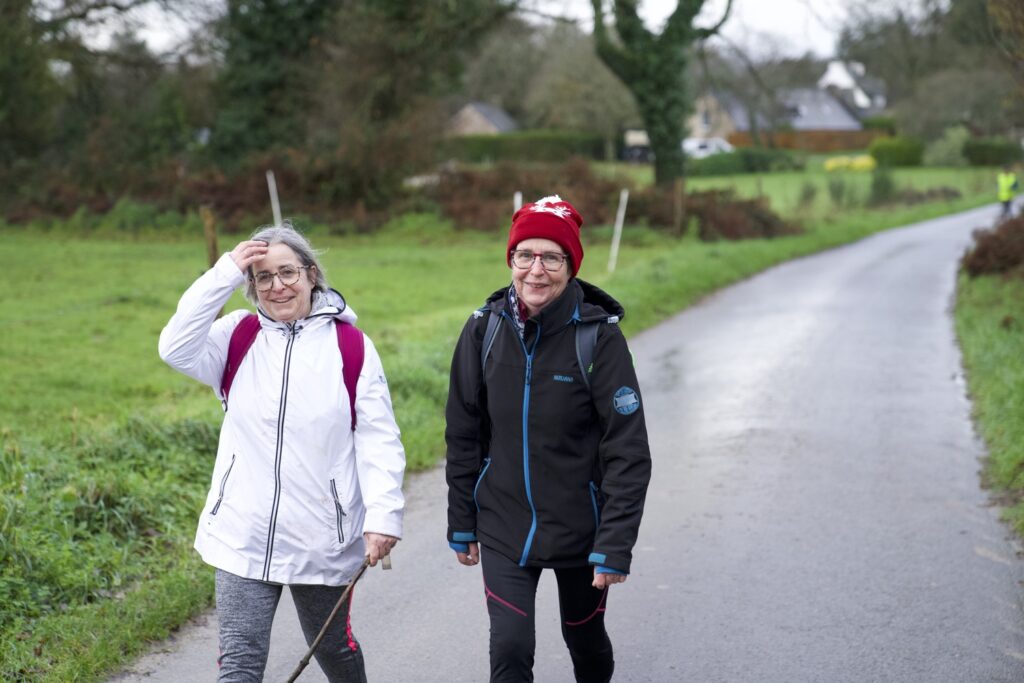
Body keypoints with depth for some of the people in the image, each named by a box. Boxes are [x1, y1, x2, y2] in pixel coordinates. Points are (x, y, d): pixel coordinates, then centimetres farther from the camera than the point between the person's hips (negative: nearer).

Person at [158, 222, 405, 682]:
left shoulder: (350, 348, -3)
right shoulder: (239, 337, 3)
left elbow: (378, 439, -4)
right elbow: (177, 349, -15)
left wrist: (383, 515, -15)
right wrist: (226, 274, -17)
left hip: (323, 541, -1)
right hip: (244, 538, 1)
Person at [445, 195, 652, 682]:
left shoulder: (598, 336, -15)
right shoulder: (485, 330, -5)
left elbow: (627, 452, -14)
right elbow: (464, 437, 4)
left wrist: (615, 546, -16)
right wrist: (461, 526, 7)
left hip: (580, 531, -1)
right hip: (504, 532, 2)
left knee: (585, 641, 18)